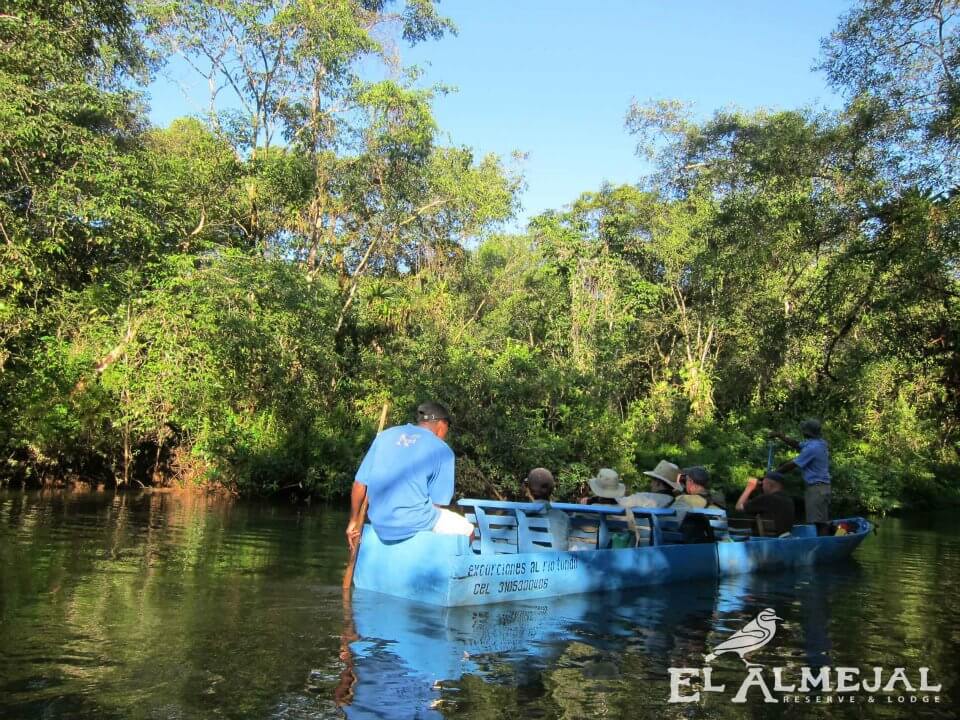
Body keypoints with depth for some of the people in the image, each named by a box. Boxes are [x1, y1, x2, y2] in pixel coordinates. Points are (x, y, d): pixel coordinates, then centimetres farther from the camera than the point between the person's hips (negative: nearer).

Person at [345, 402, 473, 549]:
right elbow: (438, 502, -3)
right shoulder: (442, 450, -2)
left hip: (379, 526, 6)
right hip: (413, 525, -6)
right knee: (467, 529, 18)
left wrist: (354, 521, 20)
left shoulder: (386, 435, 9)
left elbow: (359, 484, 8)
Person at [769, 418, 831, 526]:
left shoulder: (812, 448, -19)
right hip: (822, 486, 10)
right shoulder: (819, 442, 10)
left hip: (816, 488, -10)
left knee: (816, 522, -8)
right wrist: (780, 436, 16)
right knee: (823, 522, 11)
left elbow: (792, 465, -15)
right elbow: (797, 445, 21)